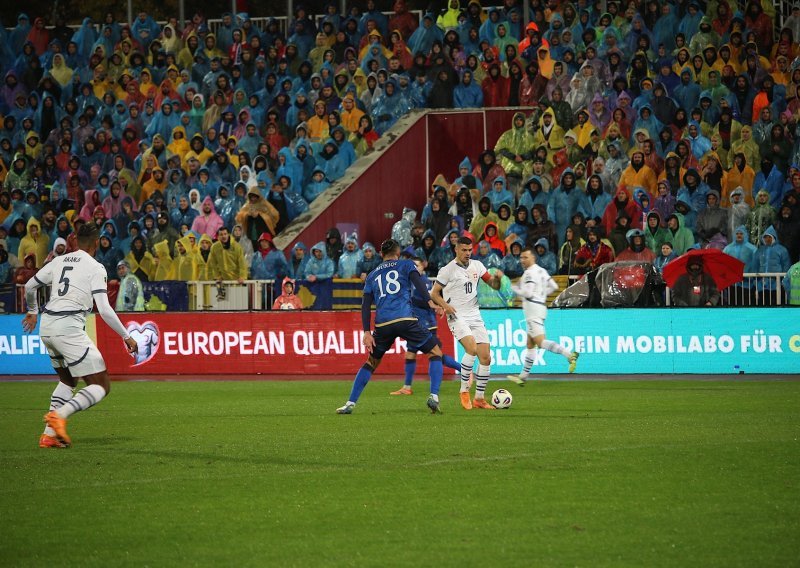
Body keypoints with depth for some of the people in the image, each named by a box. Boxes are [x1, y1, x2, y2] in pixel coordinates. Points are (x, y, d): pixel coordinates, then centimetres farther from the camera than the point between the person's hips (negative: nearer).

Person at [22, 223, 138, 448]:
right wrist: (126, 337, 0)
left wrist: (32, 311, 43)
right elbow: (104, 309, -10)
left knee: (68, 380, 26)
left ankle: (49, 434, 13)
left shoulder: (58, 261, 14)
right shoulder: (95, 268, -3)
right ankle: (59, 414, -24)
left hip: (46, 326, 7)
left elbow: (29, 287, 24)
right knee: (102, 385, -2)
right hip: (69, 327, -7)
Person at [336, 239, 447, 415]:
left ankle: (350, 403, 14)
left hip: (382, 324, 4)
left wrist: (367, 332, 11)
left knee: (371, 362, 22)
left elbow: (366, 306, 16)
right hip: (405, 320, -3)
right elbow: (419, 284, -5)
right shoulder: (406, 265, 15)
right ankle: (434, 397, -10)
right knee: (435, 353, 8)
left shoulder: (372, 276, 24)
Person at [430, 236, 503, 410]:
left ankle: (479, 398, 9)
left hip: (475, 316, 6)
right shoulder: (448, 270, -5)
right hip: (457, 316, -6)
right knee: (472, 348, -28)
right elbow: (434, 293, -1)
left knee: (485, 358, -2)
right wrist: (445, 305, -20)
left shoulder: (476, 266, 10)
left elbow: (494, 285, 11)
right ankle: (464, 390, -14)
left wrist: (497, 278, -12)